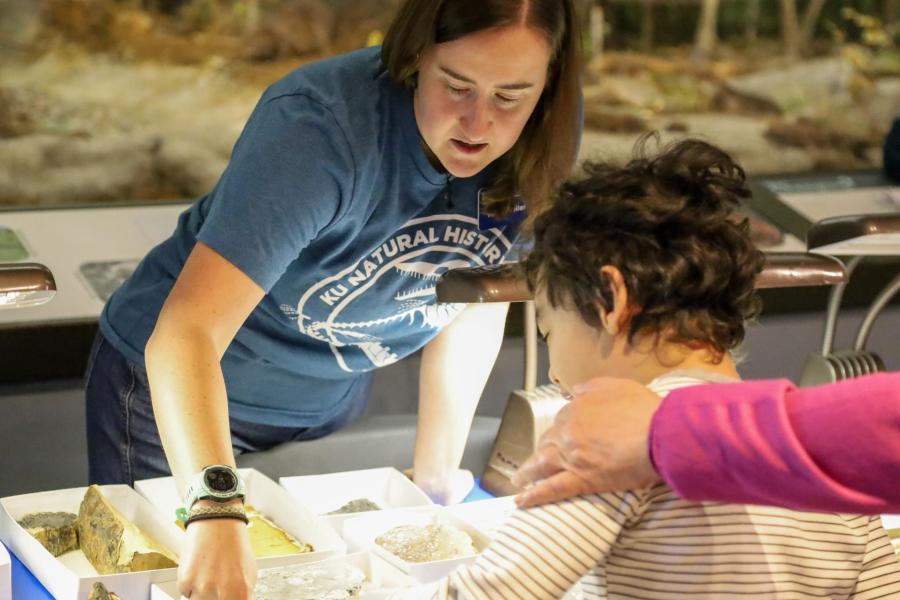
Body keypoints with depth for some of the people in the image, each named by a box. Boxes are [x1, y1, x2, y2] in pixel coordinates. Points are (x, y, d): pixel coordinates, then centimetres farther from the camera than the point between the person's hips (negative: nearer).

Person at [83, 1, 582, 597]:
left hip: (331, 402, 5)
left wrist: (436, 472, 2)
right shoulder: (319, 127, -35)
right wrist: (216, 509, -58)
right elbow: (186, 331, -44)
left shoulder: (544, 142, -18)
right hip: (178, 394, -4)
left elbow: (479, 301, -1)